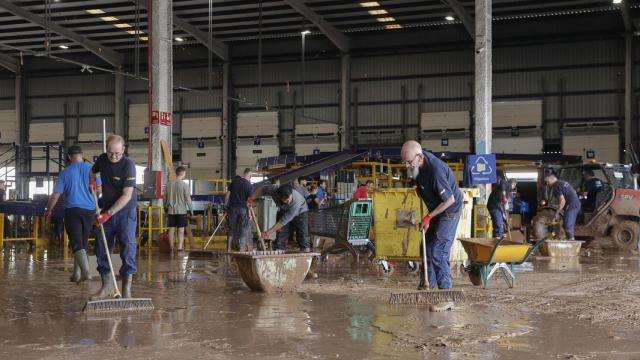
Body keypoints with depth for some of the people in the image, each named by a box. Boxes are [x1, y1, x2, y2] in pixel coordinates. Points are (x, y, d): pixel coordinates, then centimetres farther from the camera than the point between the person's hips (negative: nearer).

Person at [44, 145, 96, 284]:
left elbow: (55, 195, 1)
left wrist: (48, 211, 14)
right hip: (89, 210, 2)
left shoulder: (65, 172, -1)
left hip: (72, 210, -2)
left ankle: (85, 271, -26)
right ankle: (76, 274, 21)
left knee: (77, 243, -6)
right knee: (82, 242, 14)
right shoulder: (91, 169, -1)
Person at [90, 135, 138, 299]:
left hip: (125, 211, -6)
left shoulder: (128, 165, -18)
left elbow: (127, 195, -23)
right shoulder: (102, 159, 1)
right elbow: (93, 171, 26)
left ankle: (127, 288, -7)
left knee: (128, 246, -11)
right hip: (106, 211, 6)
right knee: (101, 248, 6)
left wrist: (109, 213, -26)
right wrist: (92, 181, 4)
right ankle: (107, 286, 18)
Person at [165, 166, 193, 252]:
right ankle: (180, 247, 0)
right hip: (181, 210, -4)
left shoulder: (169, 184, 4)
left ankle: (171, 247, 14)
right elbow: (188, 199, -10)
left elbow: (165, 197, 11)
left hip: (171, 210, 4)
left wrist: (166, 206, 24)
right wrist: (191, 209, 1)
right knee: (181, 229, 1)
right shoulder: (184, 185, -11)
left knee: (171, 228, 9)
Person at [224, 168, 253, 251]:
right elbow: (249, 200, -10)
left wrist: (226, 205, 10)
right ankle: (241, 247, 8)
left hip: (233, 207, 3)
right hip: (243, 208, -3)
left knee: (232, 228, 11)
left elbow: (227, 194, 2)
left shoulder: (234, 181, 2)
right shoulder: (249, 186, -6)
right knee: (243, 229, 6)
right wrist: (249, 213, -5)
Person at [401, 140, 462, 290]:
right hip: (435, 209, 9)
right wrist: (419, 187, 5)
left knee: (438, 252, -13)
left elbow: (449, 200, -28)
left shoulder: (436, 171, -35)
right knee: (427, 247, 12)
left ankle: (445, 287, -4)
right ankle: (426, 285, 22)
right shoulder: (418, 163, -9)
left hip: (449, 210, -9)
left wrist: (429, 216, -22)